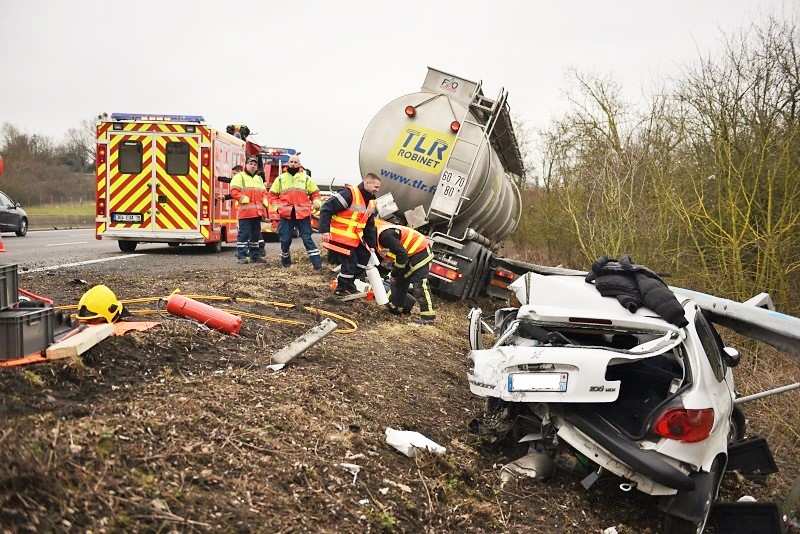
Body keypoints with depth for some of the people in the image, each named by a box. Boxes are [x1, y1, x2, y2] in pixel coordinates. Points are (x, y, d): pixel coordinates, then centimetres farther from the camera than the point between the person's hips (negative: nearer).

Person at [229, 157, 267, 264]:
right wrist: (244, 199, -18)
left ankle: (255, 255, 18)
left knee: (256, 234, 11)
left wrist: (265, 201, 5)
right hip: (245, 211, -7)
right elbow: (234, 191, -8)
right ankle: (241, 255, -4)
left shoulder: (259, 179, 23)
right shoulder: (239, 177, 1)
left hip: (257, 211, 7)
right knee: (244, 233, -8)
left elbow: (264, 192, 24)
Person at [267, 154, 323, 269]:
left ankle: (317, 264, -6)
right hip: (285, 214, 1)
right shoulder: (280, 179, 12)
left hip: (302, 214, -1)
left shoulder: (306, 178, 11)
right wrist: (276, 206, 1)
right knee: (285, 240, 5)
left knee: (307, 238, -5)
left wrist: (316, 202, -4)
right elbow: (272, 194, 16)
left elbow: (315, 193, 15)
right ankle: (285, 261, 27)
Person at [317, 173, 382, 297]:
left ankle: (349, 283, 25)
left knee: (365, 256, 9)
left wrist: (372, 245, 14)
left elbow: (370, 226, 17)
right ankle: (341, 289, 16)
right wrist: (324, 230, -29)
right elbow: (326, 209, -23)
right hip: (339, 238, -9)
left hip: (355, 239, 9)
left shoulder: (370, 202, 10)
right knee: (349, 264, -6)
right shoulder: (349, 194, -20)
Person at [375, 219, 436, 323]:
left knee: (419, 283, -18)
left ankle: (428, 315, -20)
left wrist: (397, 270, -12)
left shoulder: (384, 235, -24)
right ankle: (394, 307, 25)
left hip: (420, 251, -11)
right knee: (399, 280, 15)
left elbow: (402, 254, -27)